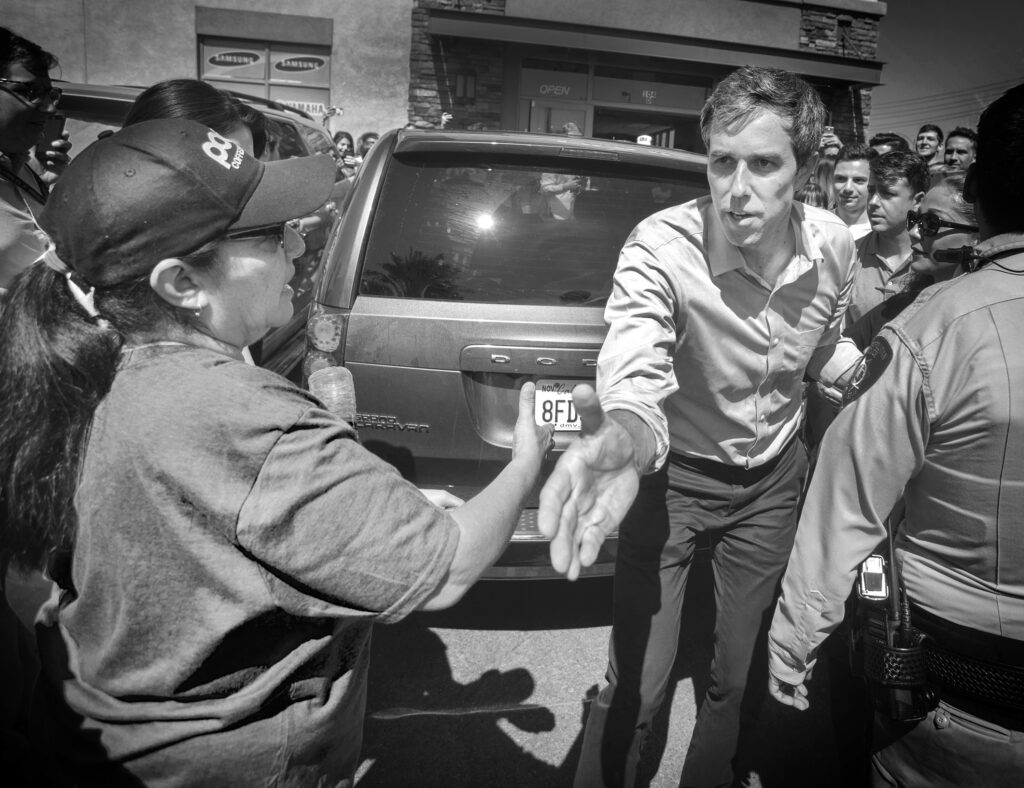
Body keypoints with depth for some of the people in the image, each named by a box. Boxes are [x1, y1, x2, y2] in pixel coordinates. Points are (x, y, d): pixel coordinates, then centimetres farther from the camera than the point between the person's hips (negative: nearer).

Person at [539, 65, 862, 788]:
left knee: (741, 678, 17)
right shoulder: (660, 247, -26)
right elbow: (636, 374, -42)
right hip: (671, 476, -4)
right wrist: (625, 436, -63)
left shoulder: (833, 246, -11)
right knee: (635, 690, -1)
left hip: (774, 478, 4)